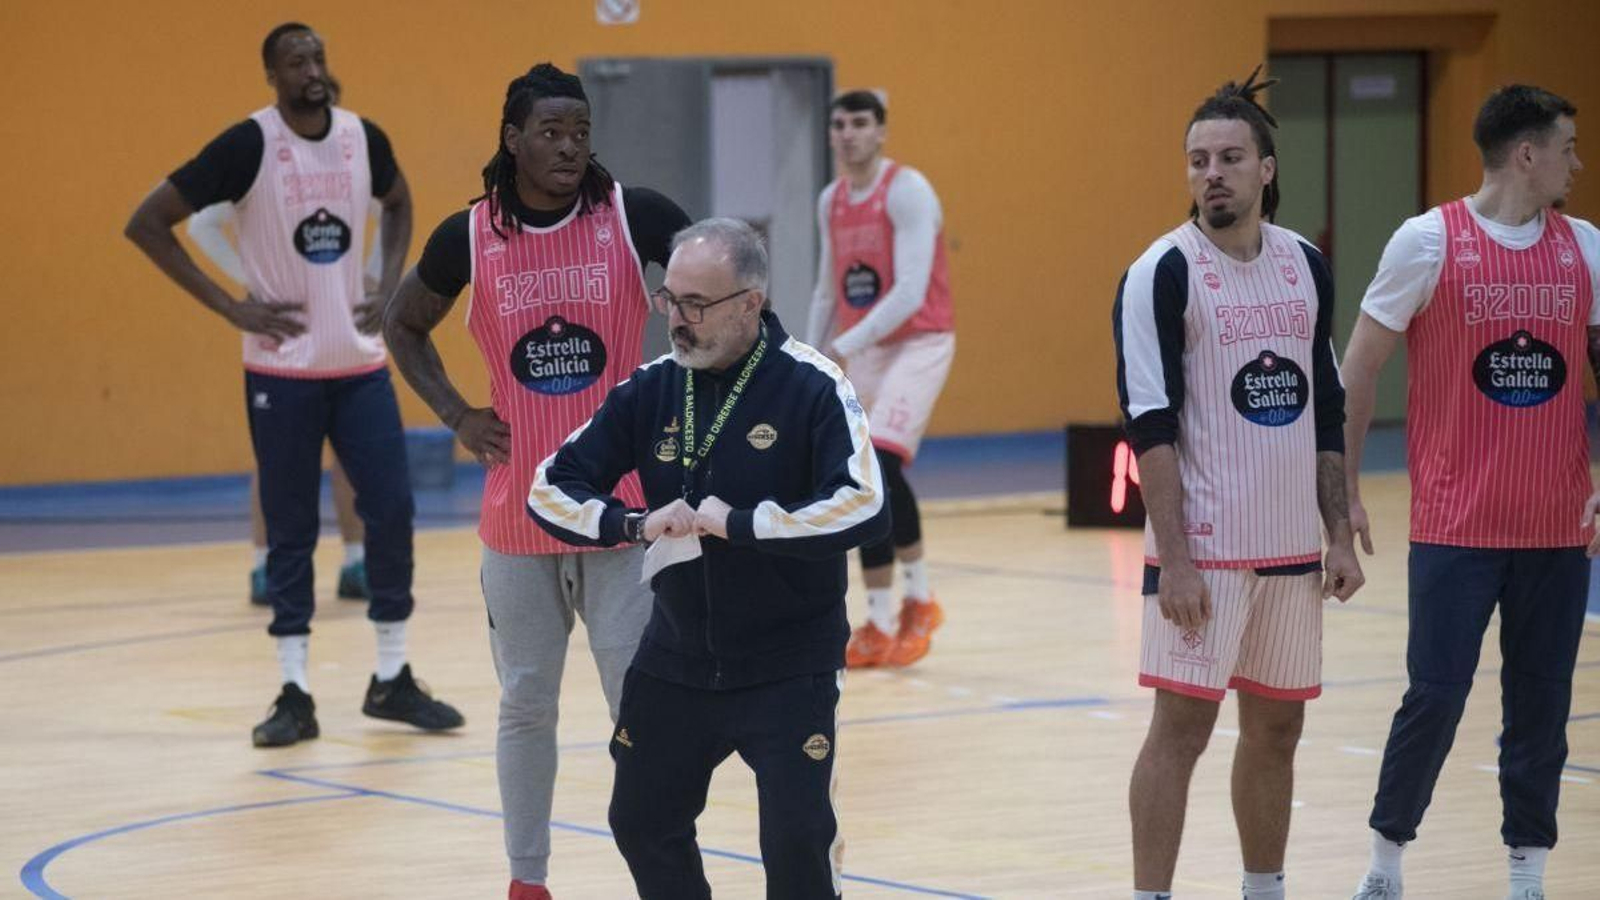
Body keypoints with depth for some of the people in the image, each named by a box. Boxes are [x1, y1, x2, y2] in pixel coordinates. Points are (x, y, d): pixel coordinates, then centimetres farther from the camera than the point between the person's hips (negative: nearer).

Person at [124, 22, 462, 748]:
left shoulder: (363, 138, 0)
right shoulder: (248, 146, -14)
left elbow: (398, 204, 23)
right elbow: (146, 223, -13)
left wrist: (387, 288, 7)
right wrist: (231, 308, -15)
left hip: (360, 362, 4)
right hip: (283, 371, -4)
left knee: (391, 511, 1)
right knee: (290, 530, 1)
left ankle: (392, 681, 13)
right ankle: (295, 695, 8)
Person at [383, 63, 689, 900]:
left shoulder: (633, 215, -7)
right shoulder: (469, 237, -3)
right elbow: (403, 326, 14)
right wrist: (457, 415, 1)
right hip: (518, 513, 2)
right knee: (525, 702, 10)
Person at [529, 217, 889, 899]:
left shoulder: (811, 386, -15)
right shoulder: (651, 390, -1)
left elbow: (865, 508, -26)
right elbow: (549, 489, 2)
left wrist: (737, 523, -25)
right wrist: (636, 524, -16)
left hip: (788, 669, -5)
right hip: (675, 661, 5)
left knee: (797, 840, -13)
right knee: (641, 824, 15)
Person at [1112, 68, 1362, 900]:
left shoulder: (1305, 264, 8)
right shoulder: (1162, 274, -9)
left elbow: (1325, 407, 15)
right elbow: (1149, 423, -13)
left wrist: (1339, 535, 9)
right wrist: (1174, 559, -18)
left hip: (1291, 546, 6)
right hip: (1204, 548, -6)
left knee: (1276, 727, 12)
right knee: (1182, 725, -6)